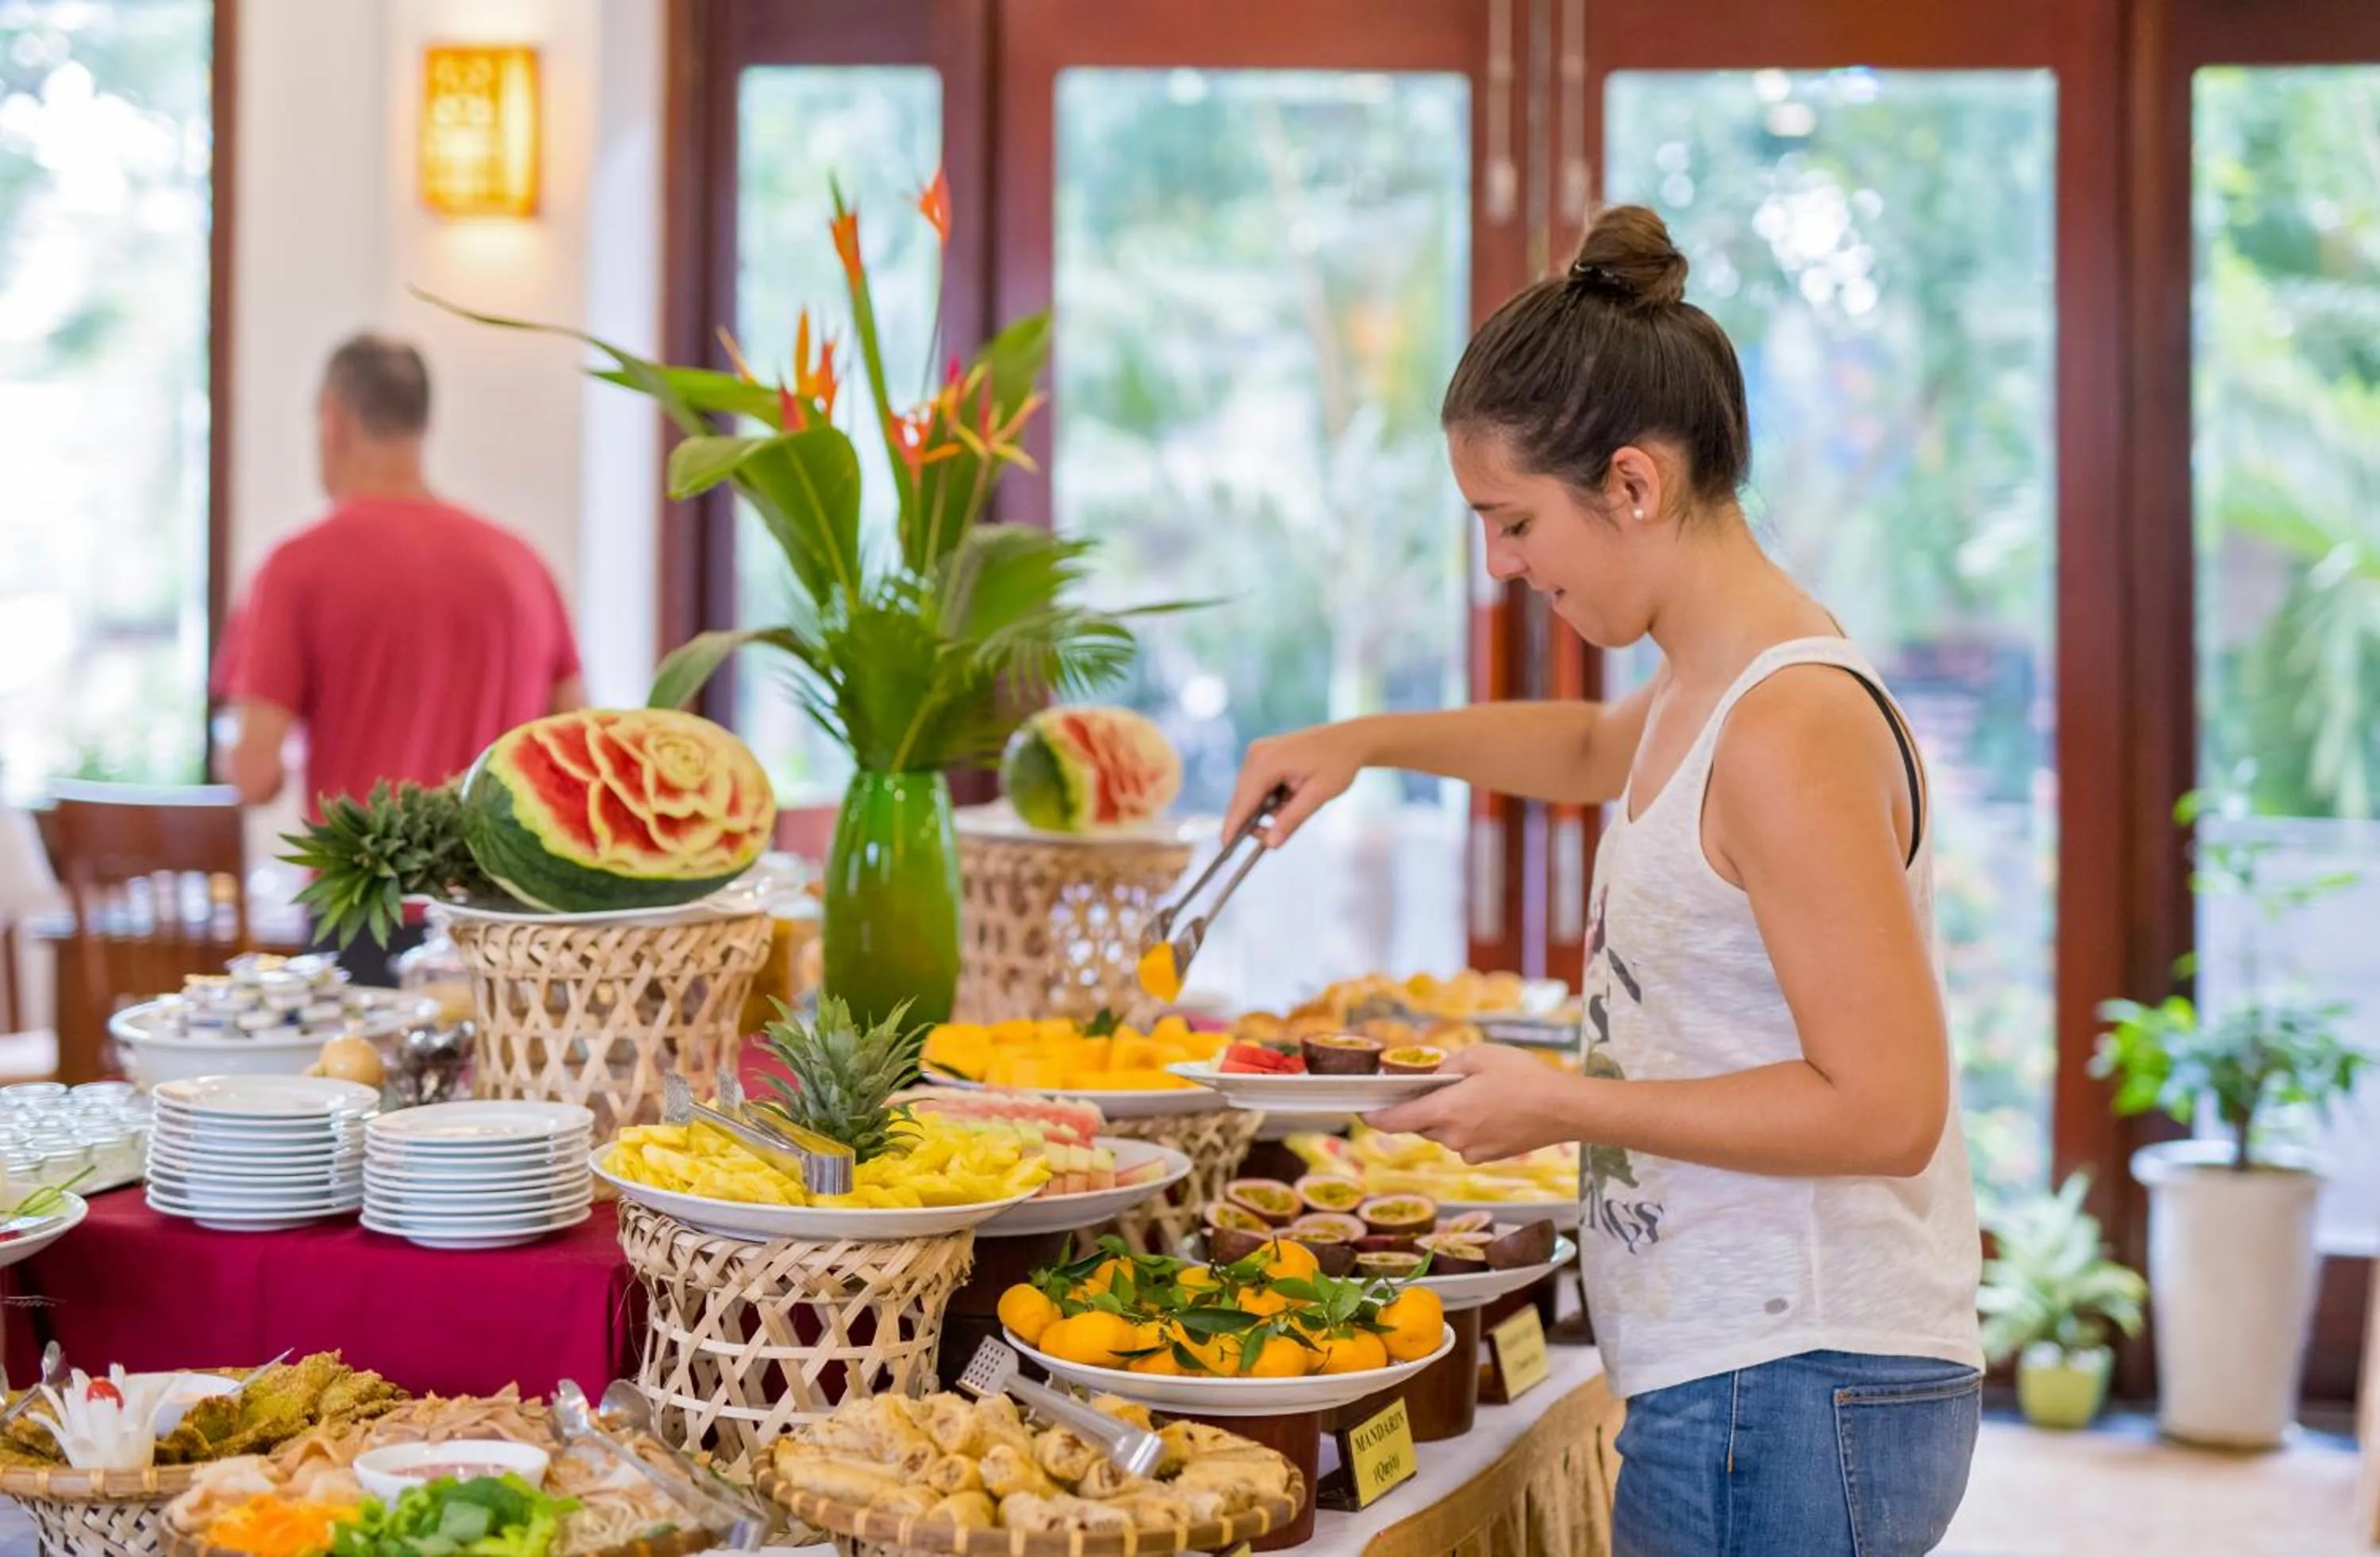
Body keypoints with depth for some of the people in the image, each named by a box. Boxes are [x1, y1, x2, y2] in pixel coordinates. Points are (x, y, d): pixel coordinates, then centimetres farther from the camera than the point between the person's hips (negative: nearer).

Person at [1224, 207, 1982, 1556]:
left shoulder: (1790, 730, -20)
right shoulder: (1707, 687, 11)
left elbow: (1884, 1106, -23)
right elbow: (1593, 749, 37)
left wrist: (1562, 1104, -17)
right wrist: (1369, 741, 25)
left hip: (1789, 1403, -9)